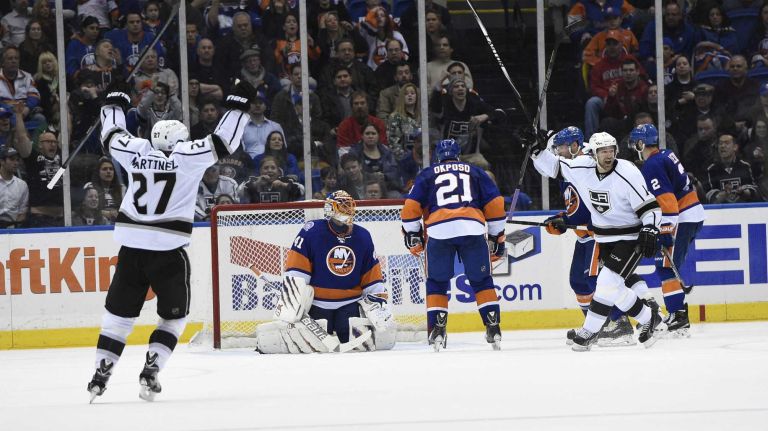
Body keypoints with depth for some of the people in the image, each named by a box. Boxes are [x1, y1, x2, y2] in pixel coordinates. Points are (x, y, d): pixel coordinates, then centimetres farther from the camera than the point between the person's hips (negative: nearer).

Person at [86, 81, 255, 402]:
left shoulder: (136, 150, 6)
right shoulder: (189, 155, -3)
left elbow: (112, 135, 23)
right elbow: (223, 142, -1)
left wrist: (115, 103, 38)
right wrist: (238, 104, 9)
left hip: (131, 247, 3)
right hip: (169, 249, -3)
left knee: (119, 311, 12)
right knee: (174, 315, 11)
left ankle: (101, 372, 8)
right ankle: (151, 369, -4)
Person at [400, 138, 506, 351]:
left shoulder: (427, 175, 22)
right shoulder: (475, 172, 24)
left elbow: (411, 206, 12)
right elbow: (495, 204, 17)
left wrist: (413, 236, 23)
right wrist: (497, 238, 24)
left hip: (438, 231, -1)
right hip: (472, 230, 1)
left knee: (437, 284, 12)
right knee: (482, 281, 12)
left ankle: (436, 331, 3)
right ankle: (493, 328, 5)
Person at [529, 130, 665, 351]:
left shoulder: (627, 174, -21)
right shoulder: (582, 168, -6)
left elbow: (650, 206, -18)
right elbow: (553, 167, 6)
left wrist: (650, 231, -29)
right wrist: (538, 150, -10)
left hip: (630, 238, -6)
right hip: (604, 239, 6)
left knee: (607, 284, -14)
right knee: (615, 287, 5)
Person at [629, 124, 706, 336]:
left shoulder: (652, 166, -15)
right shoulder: (667, 155, 14)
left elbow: (665, 199, -23)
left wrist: (665, 232, -24)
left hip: (681, 219, -10)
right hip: (694, 213, 10)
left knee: (666, 267, -9)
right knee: (670, 266, 16)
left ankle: (678, 317, -15)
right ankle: (679, 310, 19)